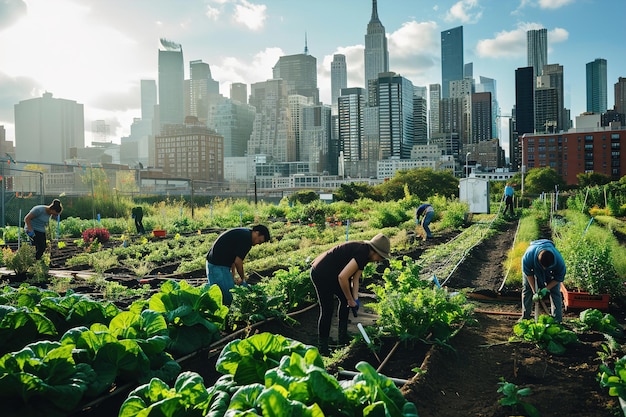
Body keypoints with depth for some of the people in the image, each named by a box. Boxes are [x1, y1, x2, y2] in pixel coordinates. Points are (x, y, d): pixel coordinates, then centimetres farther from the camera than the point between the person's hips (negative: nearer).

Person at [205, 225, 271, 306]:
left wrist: (233, 275, 14)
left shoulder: (244, 233, 12)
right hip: (217, 265, -10)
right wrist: (243, 278, -5)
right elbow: (238, 261, -20)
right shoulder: (246, 238, -19)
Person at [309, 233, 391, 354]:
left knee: (345, 300, 15)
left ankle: (343, 338, 24)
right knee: (327, 309, -8)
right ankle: (323, 348, 4)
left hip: (331, 274, 11)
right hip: (320, 274, -11)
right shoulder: (362, 253, -26)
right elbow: (342, 277, -31)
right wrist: (351, 300, -18)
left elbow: (355, 278, 7)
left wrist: (355, 299, -4)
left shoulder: (365, 254, 5)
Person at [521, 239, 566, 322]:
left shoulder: (559, 260, -41)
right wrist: (534, 290, -23)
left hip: (551, 271, 0)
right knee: (527, 289, -3)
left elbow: (559, 278, -21)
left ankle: (557, 320, -1)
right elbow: (528, 273, -24)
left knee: (555, 291, -9)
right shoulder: (528, 255, -44)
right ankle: (525, 317, 7)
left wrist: (547, 288, -27)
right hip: (533, 267, 0)